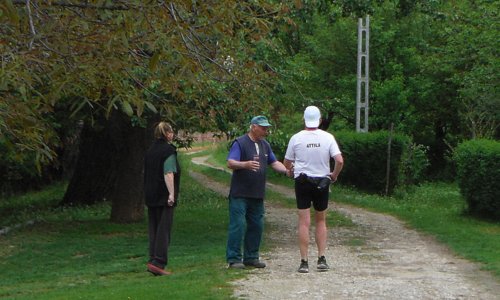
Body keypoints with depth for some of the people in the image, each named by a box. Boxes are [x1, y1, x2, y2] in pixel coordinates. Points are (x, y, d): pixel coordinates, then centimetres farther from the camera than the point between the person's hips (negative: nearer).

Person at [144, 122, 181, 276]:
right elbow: (168, 174, -19)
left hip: (150, 196, 7)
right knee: (164, 229, -6)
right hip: (163, 196, -7)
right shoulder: (168, 151, -9)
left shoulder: (150, 151, 13)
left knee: (153, 229, 11)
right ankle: (158, 262, -11)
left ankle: (153, 260, 9)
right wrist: (171, 193, -21)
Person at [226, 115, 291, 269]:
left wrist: (286, 171, 0)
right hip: (240, 194, -7)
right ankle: (234, 259, -4)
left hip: (257, 194, 7)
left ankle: (251, 257, 19)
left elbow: (274, 163, 19)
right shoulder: (240, 143, -7)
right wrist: (245, 164, -35)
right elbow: (230, 163, -16)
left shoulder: (265, 145, 15)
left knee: (256, 226, 9)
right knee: (238, 225, -8)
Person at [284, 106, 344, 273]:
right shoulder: (327, 138, -5)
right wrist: (334, 176, 6)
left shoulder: (296, 138, -5)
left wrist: (293, 169, 25)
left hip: (302, 182, -1)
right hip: (322, 182, 1)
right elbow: (340, 161, -11)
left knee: (304, 222, -1)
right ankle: (321, 259, 9)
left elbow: (286, 163, 3)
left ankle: (304, 262, -3)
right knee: (321, 221, 14)